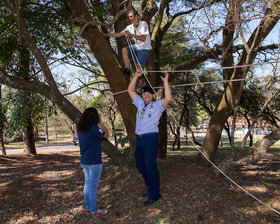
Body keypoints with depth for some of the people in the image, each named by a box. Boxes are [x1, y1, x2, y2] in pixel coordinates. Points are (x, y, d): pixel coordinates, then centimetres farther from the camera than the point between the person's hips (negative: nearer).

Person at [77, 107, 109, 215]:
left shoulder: (80, 129, 4)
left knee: (87, 184, 16)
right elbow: (106, 135, -5)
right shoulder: (94, 128, -18)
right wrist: (101, 122, 1)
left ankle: (87, 207, 26)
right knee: (93, 186, 2)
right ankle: (94, 210, 12)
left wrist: (99, 123, 12)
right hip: (94, 162, -7)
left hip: (84, 161, 8)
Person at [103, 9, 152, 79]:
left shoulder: (143, 24, -16)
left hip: (145, 49, -6)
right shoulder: (130, 27, 3)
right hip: (137, 47, 6)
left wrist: (131, 34, -30)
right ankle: (127, 69, -16)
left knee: (138, 66, -18)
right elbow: (119, 34, 5)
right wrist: (107, 34, 0)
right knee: (124, 49, -18)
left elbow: (143, 38, -27)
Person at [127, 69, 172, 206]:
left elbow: (168, 98, -17)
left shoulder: (157, 105, 2)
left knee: (150, 166, -6)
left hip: (151, 138, -7)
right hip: (139, 139, 7)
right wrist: (136, 76, 15)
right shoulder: (140, 104, 19)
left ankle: (154, 194, 3)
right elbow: (130, 90, 21)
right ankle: (151, 188, 28)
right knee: (140, 165, 12)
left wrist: (165, 81, -14)